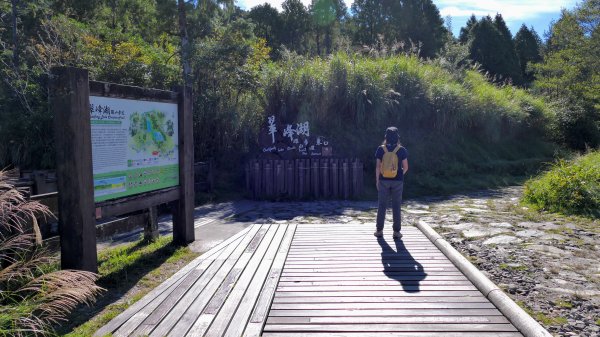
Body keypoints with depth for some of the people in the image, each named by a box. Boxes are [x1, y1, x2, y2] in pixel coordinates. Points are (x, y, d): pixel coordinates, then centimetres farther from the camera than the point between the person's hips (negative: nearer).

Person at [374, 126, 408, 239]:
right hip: (397, 181, 0)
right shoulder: (401, 150, -6)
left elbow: (378, 166, -5)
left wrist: (377, 180, 4)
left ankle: (379, 230, 14)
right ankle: (396, 232, 10)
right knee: (396, 206, 6)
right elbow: (405, 167, -3)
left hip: (384, 180, 1)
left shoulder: (381, 149, -4)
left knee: (382, 205, 10)